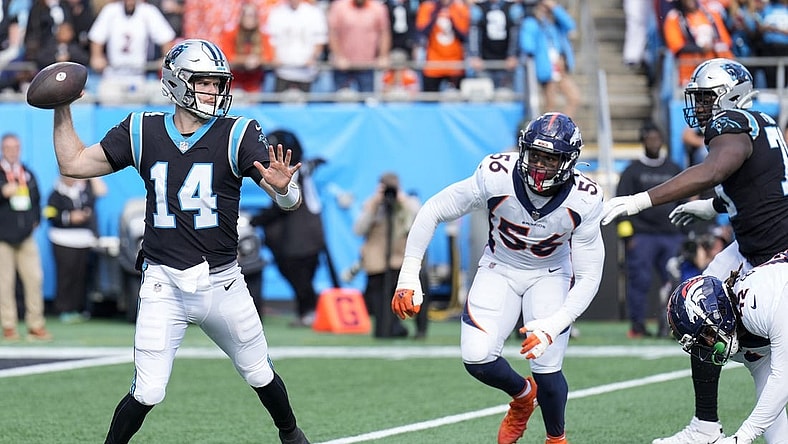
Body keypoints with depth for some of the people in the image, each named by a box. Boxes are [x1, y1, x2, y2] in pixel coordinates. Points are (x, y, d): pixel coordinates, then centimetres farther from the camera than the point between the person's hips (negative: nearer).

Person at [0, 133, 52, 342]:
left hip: (25, 237, 4)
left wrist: (35, 220, 13)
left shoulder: (27, 174, 16)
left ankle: (36, 326, 4)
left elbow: (37, 199, 26)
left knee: (35, 279, -2)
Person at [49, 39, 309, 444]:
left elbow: (290, 200, -13)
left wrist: (282, 187, -36)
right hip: (163, 285, 0)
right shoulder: (143, 132, 1)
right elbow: (73, 163, 7)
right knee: (147, 393, -9)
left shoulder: (237, 135, -5)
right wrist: (62, 108, -1)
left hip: (222, 284, 1)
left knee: (260, 375, 14)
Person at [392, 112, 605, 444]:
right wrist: (408, 277, -20)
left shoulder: (584, 200, -26)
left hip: (550, 274, -1)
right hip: (499, 268, 1)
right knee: (477, 359, -16)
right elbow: (432, 211, -16)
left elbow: (589, 276, -19)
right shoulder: (497, 177, -29)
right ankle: (522, 394, 20)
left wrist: (553, 326, -32)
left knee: (546, 369, -14)